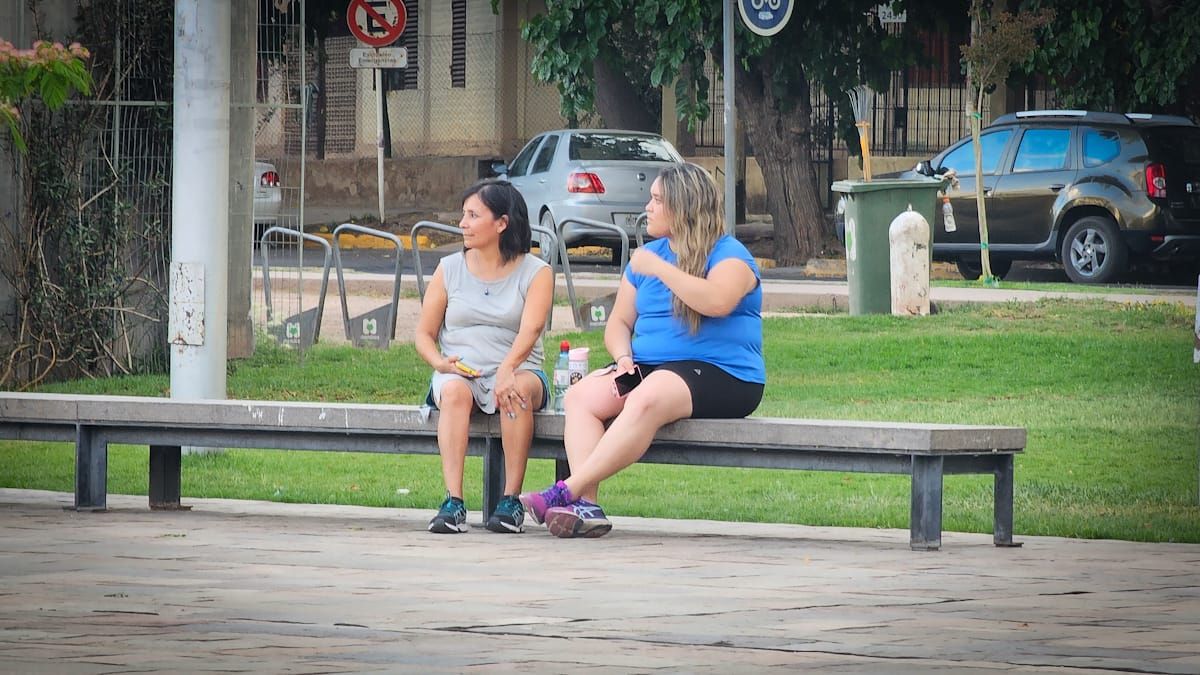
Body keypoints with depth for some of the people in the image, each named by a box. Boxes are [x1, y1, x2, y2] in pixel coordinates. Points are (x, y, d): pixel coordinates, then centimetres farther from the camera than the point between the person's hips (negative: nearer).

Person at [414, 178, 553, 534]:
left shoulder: (535, 272, 3)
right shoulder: (449, 269, 13)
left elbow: (530, 329, -14)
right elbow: (424, 334, 13)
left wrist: (507, 370, -34)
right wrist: (439, 362, -11)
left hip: (518, 369, -2)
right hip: (459, 371, 2)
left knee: (518, 390, -38)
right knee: (454, 392, -35)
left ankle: (511, 499, -35)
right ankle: (453, 502, -43)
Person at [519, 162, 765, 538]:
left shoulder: (729, 254, -3)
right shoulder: (648, 255, 20)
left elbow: (717, 301, -25)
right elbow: (619, 322, 21)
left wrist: (660, 270, -18)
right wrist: (624, 356, -1)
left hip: (721, 374, -8)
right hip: (649, 367, 8)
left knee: (646, 399, -37)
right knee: (581, 396, -19)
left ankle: (568, 492, -39)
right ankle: (586, 506, -33)